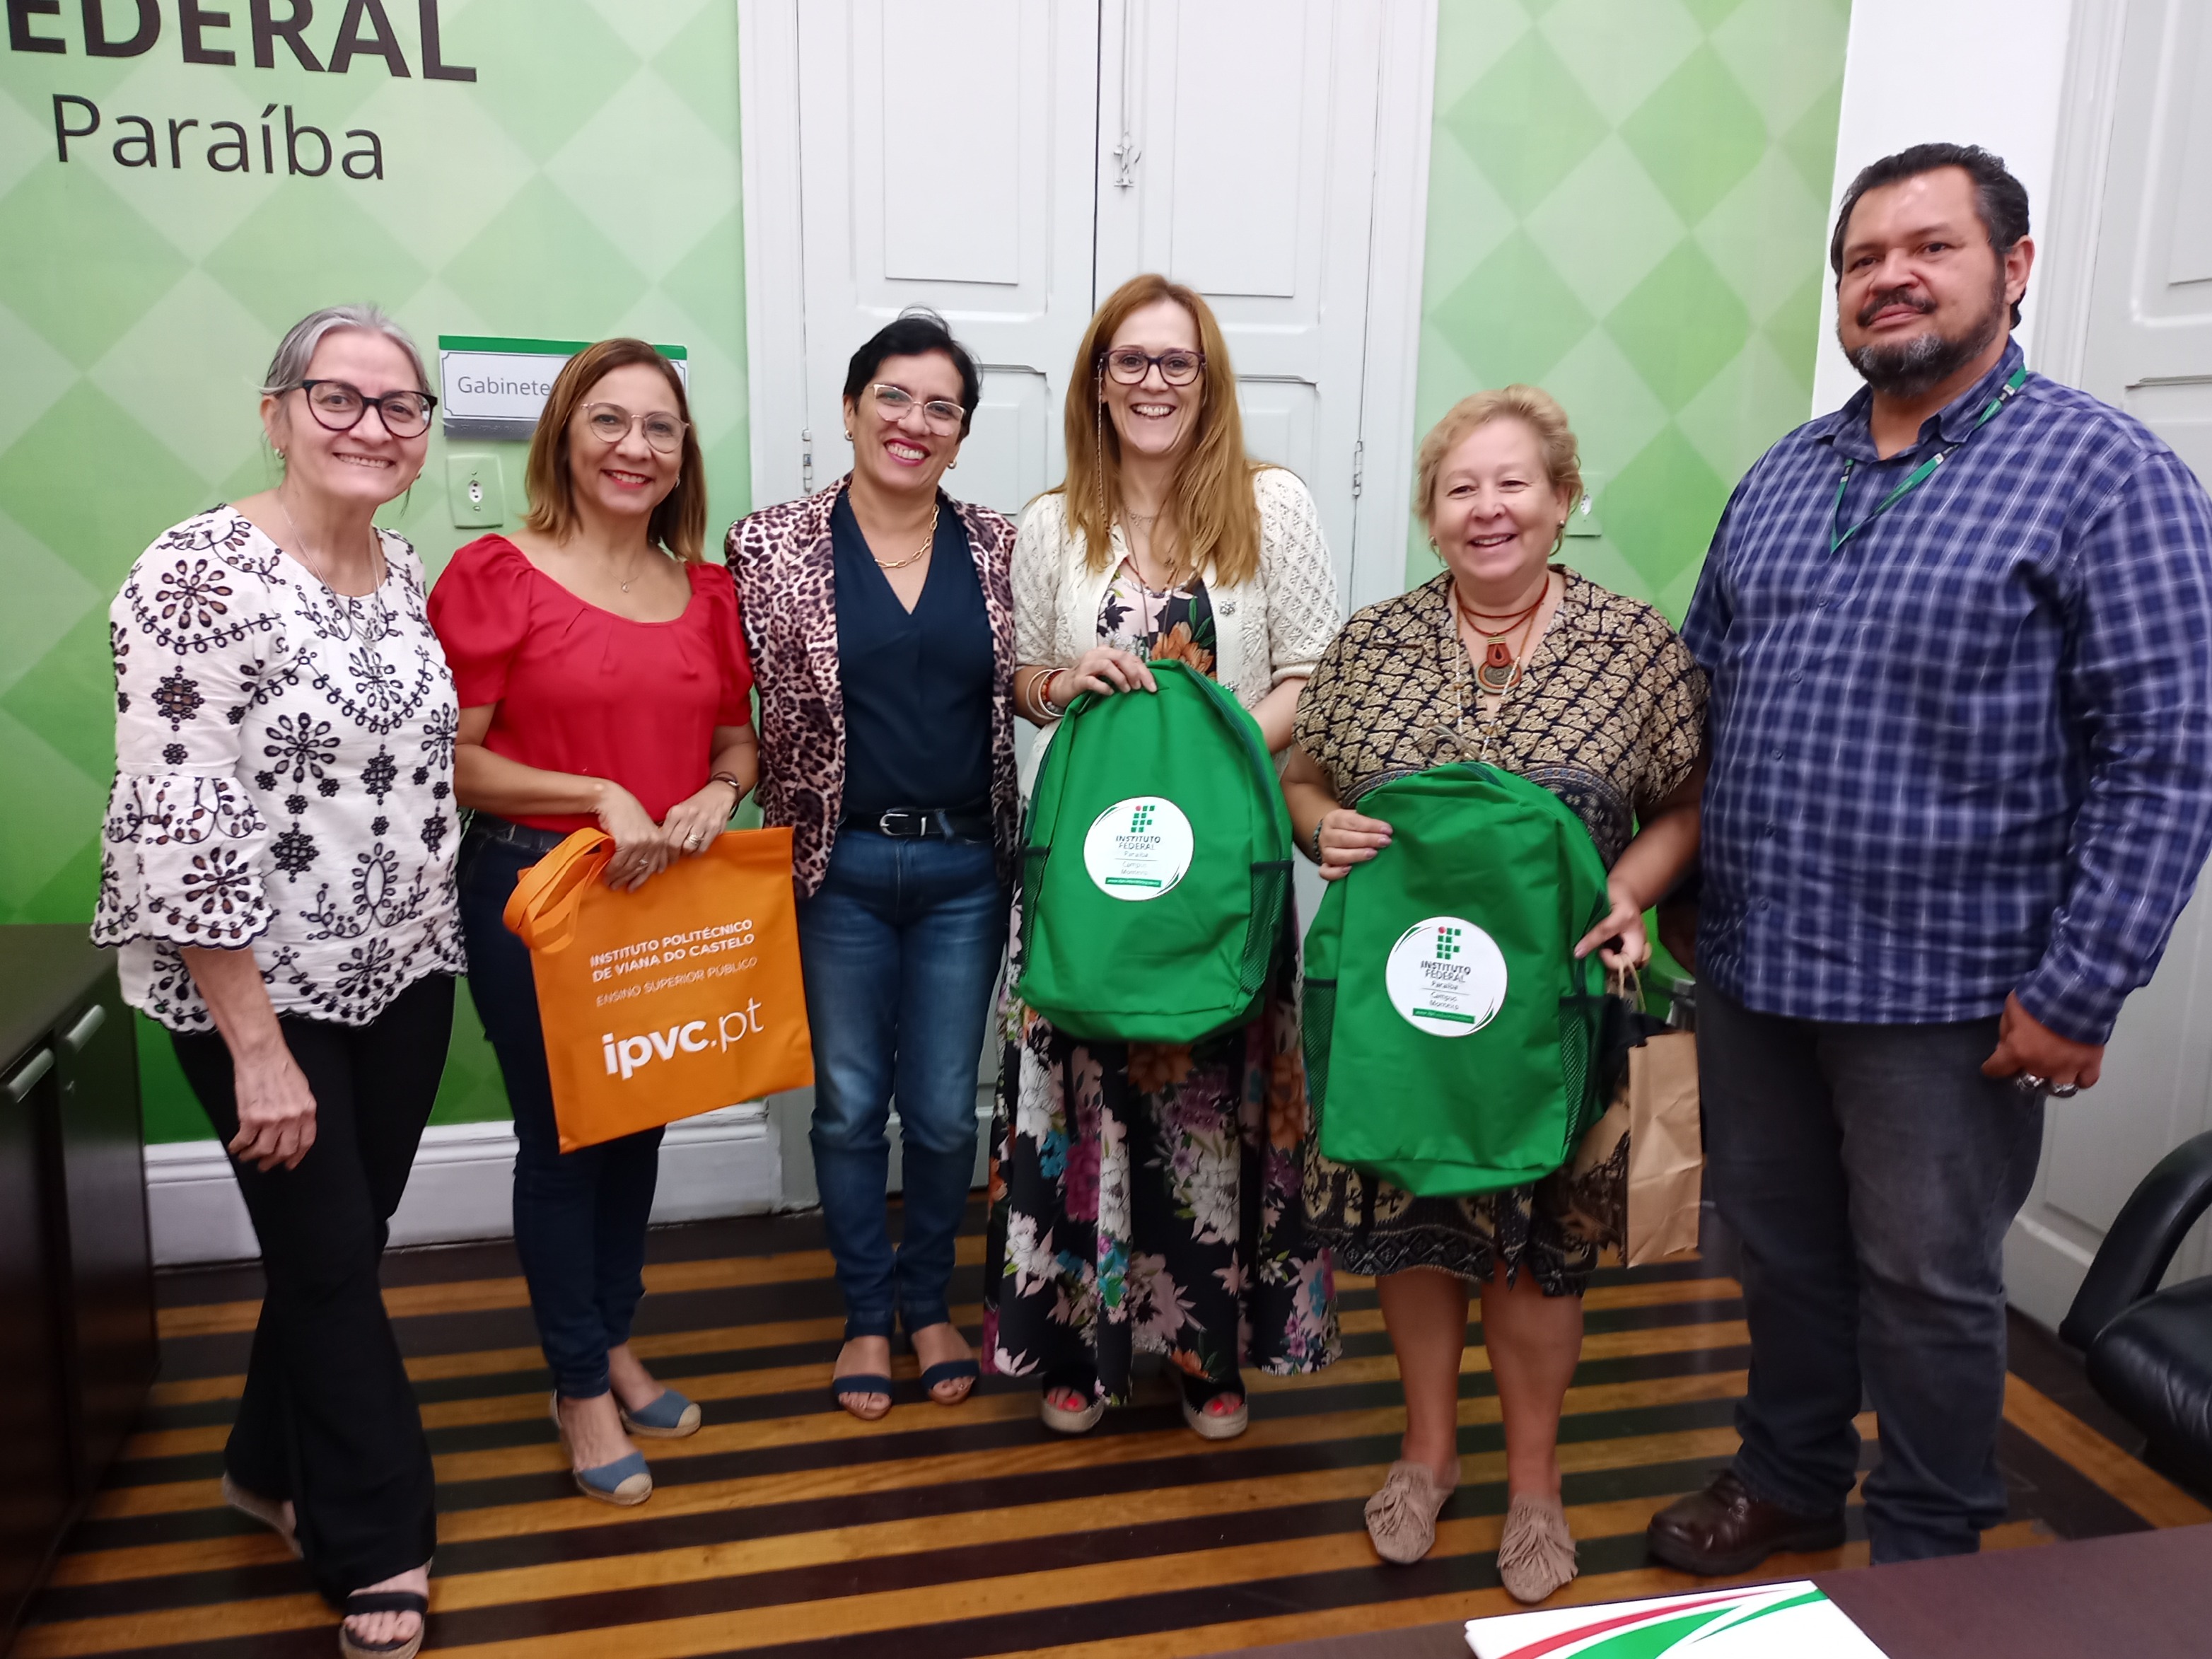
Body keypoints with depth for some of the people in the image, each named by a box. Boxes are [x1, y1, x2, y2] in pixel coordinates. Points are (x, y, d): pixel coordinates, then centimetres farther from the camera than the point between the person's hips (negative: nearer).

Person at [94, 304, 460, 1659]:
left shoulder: (403, 570, 4)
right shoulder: (199, 574, -19)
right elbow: (179, 828, -21)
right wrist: (257, 1045, -20)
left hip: (402, 974, 7)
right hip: (260, 989, -6)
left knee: (350, 1234, 18)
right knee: (328, 1255, 6)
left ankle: (276, 1467, 44)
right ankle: (378, 1546, 26)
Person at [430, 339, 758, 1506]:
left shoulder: (707, 590, 6)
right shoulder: (497, 574, -9)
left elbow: (740, 740, 14)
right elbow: (451, 761, -13)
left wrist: (719, 793, -8)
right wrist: (599, 797, -22)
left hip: (672, 896, 5)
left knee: (639, 1126, 17)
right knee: (561, 1138, 7)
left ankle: (614, 1344, 38)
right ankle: (580, 1389, 25)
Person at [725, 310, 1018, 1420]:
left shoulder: (995, 547, 4)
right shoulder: (775, 544, -3)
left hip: (963, 868, 2)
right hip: (839, 868, -1)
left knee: (945, 1109, 11)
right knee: (849, 1102, 12)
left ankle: (930, 1301, 35)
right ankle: (867, 1312, 34)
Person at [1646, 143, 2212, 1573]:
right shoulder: (1783, 475, 10)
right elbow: (1700, 681, 14)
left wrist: (2079, 990, -17)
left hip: (1946, 994, -5)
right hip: (1751, 966, 5)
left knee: (1927, 1288, 11)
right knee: (1781, 1251, 19)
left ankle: (1924, 1562, 33)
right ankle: (1790, 1482, 42)